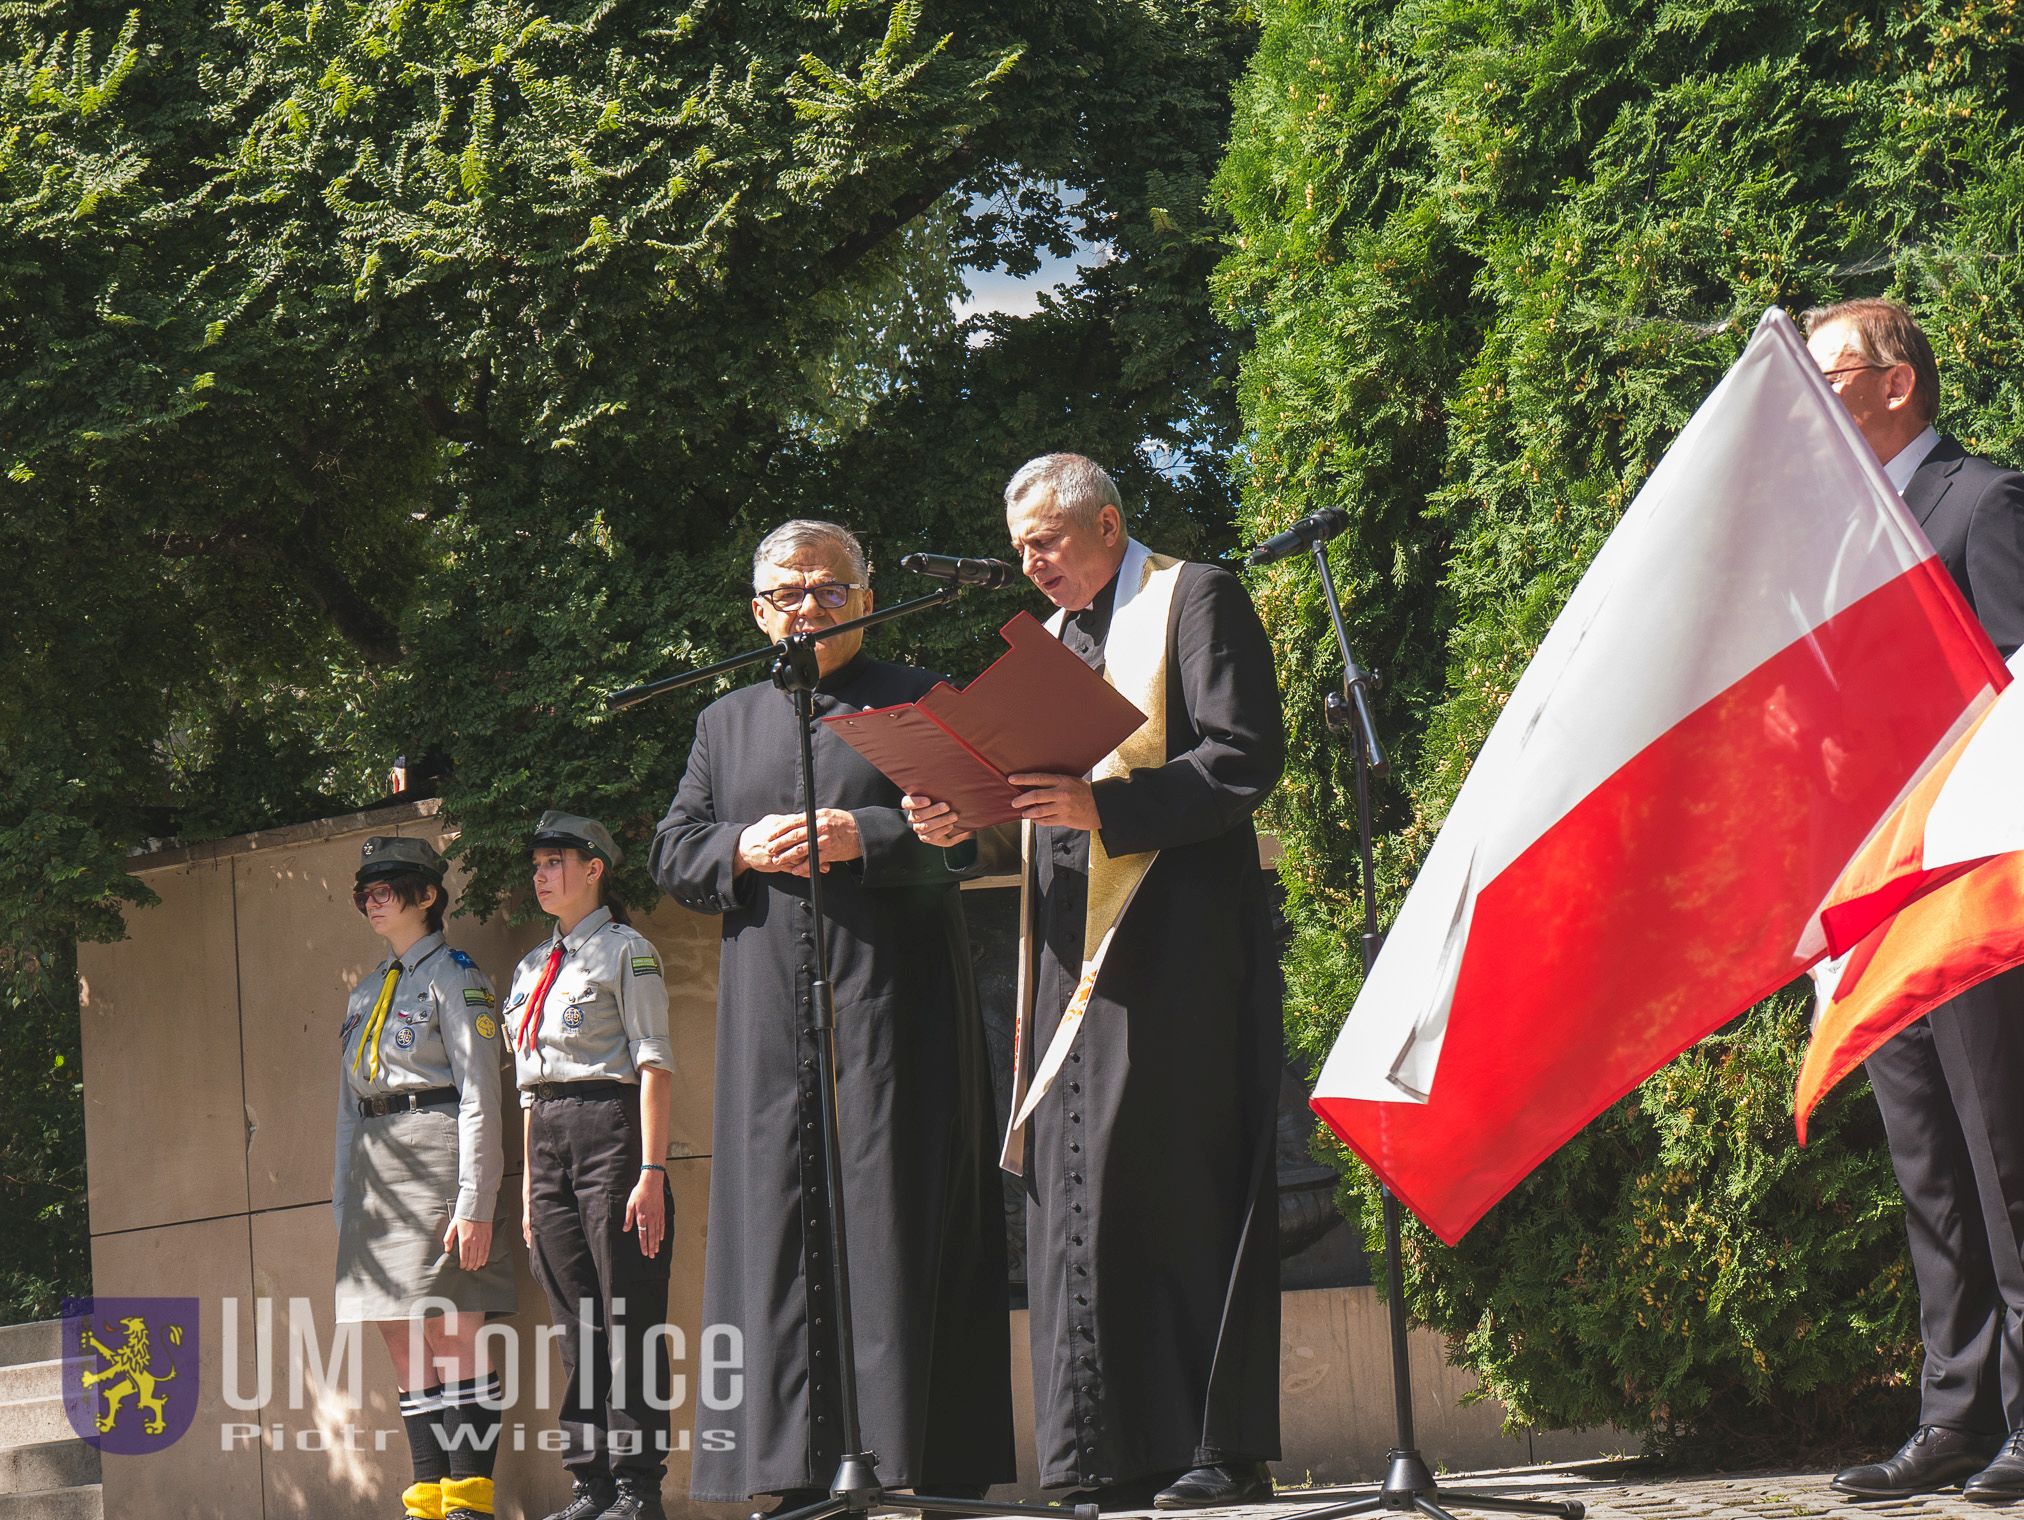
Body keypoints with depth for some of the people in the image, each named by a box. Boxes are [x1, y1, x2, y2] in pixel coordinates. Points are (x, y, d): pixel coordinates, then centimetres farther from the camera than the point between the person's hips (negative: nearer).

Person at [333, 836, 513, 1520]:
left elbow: (479, 1096, -10)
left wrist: (474, 1201, -18)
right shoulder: (366, 993, 21)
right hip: (374, 1169, 8)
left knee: (450, 1334, -11)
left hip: (434, 1152, -8)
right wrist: (344, 1201, 16)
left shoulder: (453, 976, -2)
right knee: (403, 1341, 4)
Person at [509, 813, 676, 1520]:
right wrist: (529, 1183, 16)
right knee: (577, 1327, 6)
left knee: (627, 1320, -7)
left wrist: (651, 1171, -16)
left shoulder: (625, 950, -2)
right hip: (549, 1143, 7)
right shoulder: (533, 967, 20)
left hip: (610, 1129, -7)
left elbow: (654, 1064, -8)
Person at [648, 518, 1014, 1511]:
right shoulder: (726, 723, 21)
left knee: (895, 1205, -8)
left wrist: (862, 836, -15)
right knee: (777, 1212, -2)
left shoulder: (923, 702, 8)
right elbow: (672, 853, 15)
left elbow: (968, 830, -2)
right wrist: (745, 849, -6)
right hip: (770, 1011, 4)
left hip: (892, 997, -4)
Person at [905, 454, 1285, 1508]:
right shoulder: (1051, 639, 24)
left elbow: (1245, 760, -11)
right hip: (1074, 948, 8)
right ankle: (1126, 1458, 1)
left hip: (1173, 937, -8)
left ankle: (1220, 1448, -10)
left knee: (1170, 1177, -12)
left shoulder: (1195, 602, 0)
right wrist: (969, 820, 4)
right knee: (1081, 1188, 1)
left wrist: (1103, 808, -21)